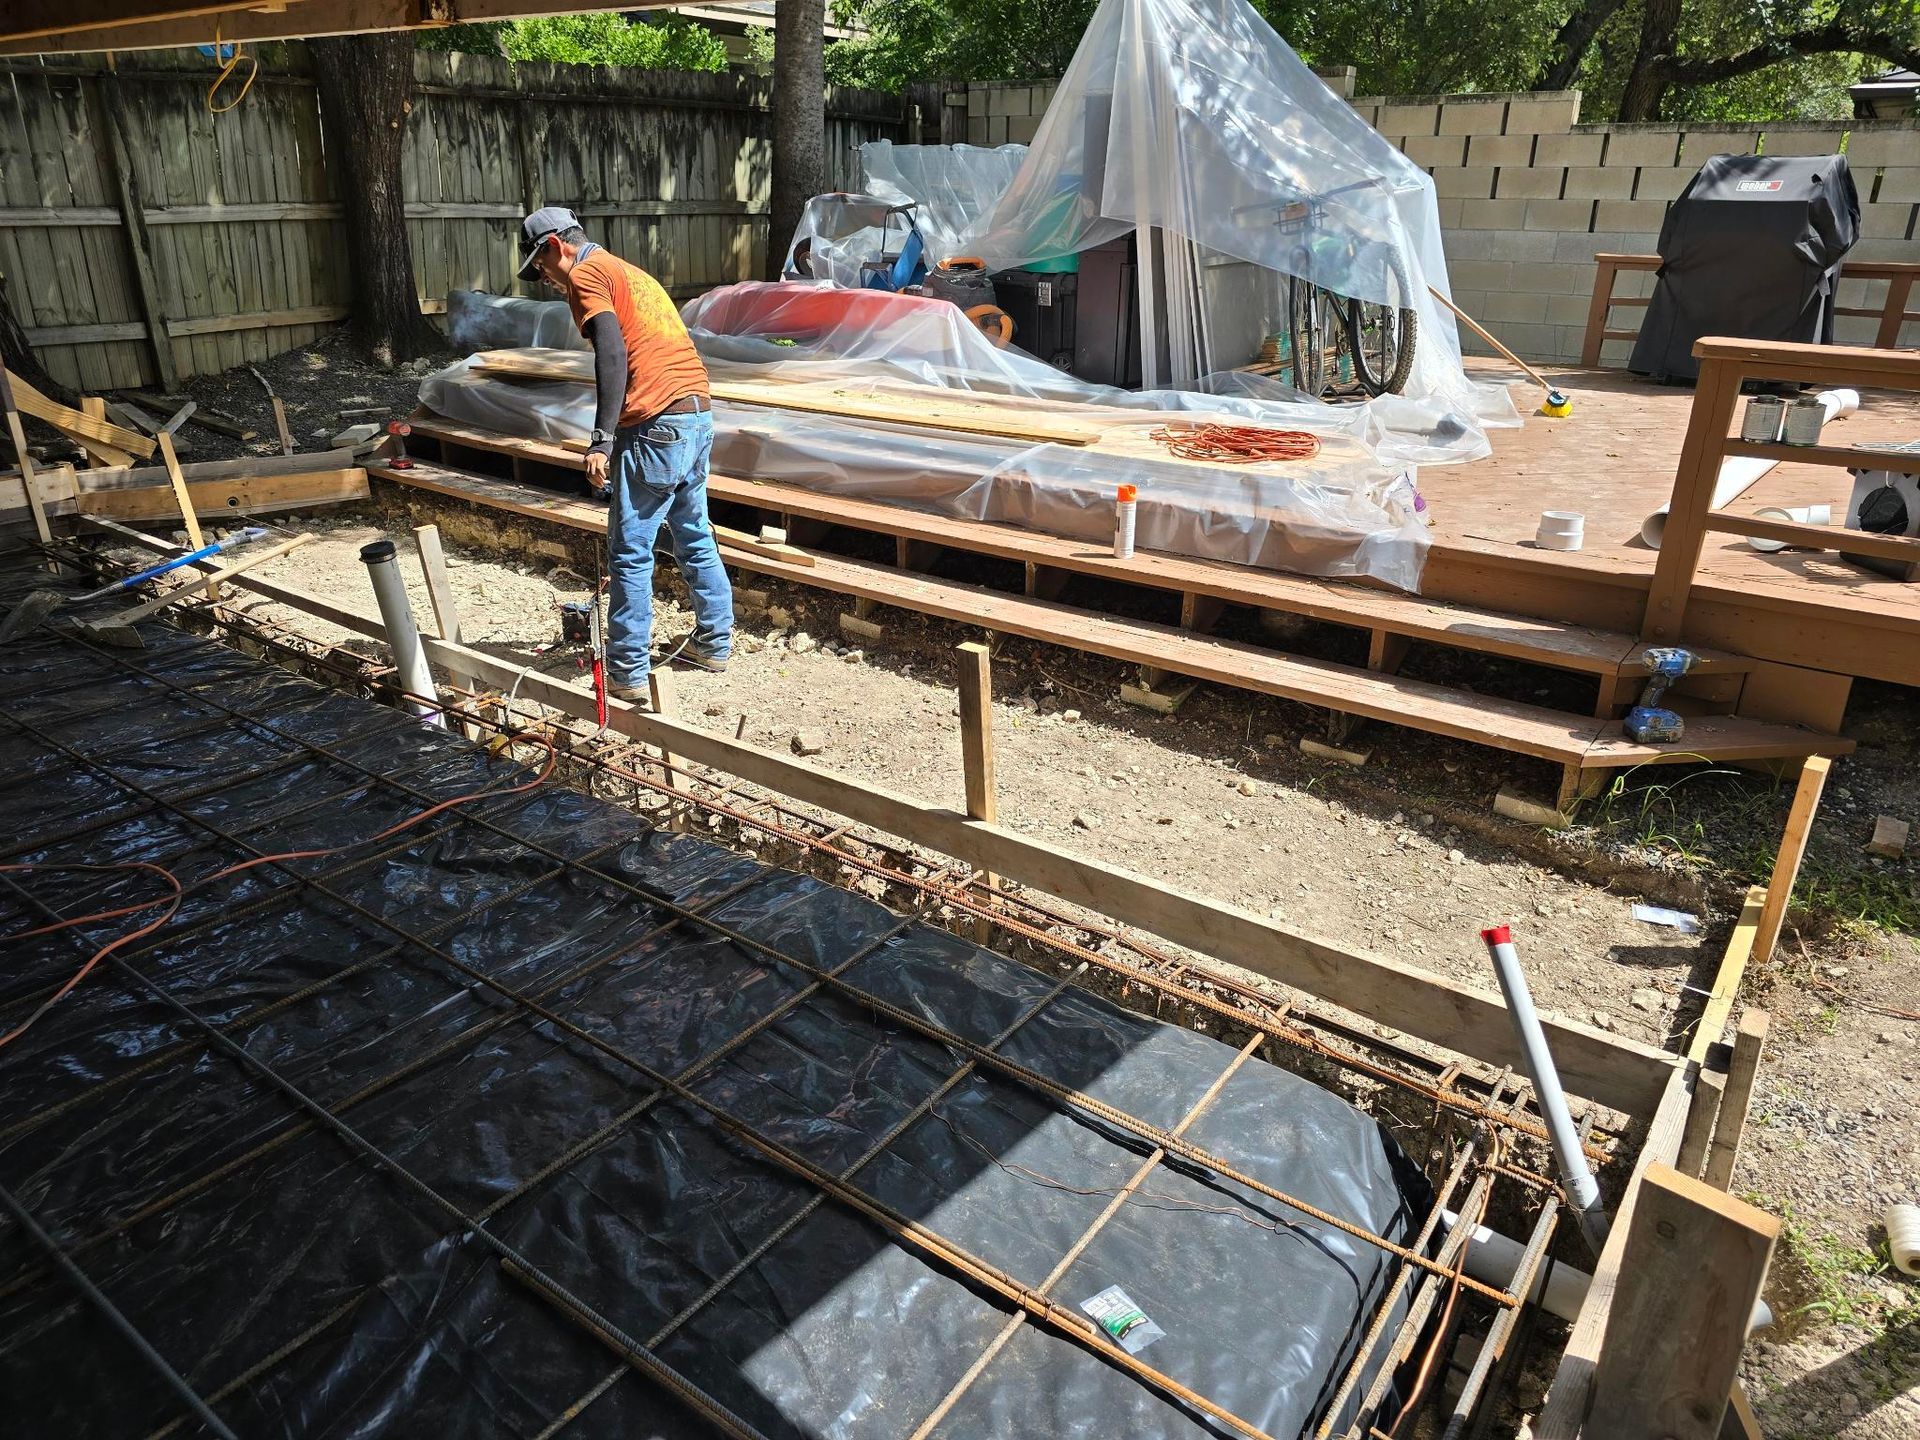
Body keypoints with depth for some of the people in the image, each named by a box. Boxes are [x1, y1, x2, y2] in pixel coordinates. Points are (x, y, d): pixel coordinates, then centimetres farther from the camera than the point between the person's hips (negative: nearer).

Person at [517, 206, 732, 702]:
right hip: (698, 414, 9)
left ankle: (628, 673, 1)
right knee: (695, 537, 19)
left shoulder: (587, 274, -1)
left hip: (657, 424, -9)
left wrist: (601, 439, -24)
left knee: (630, 552, -3)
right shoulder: (631, 272, 26)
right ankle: (714, 642, 28)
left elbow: (613, 353, -17)